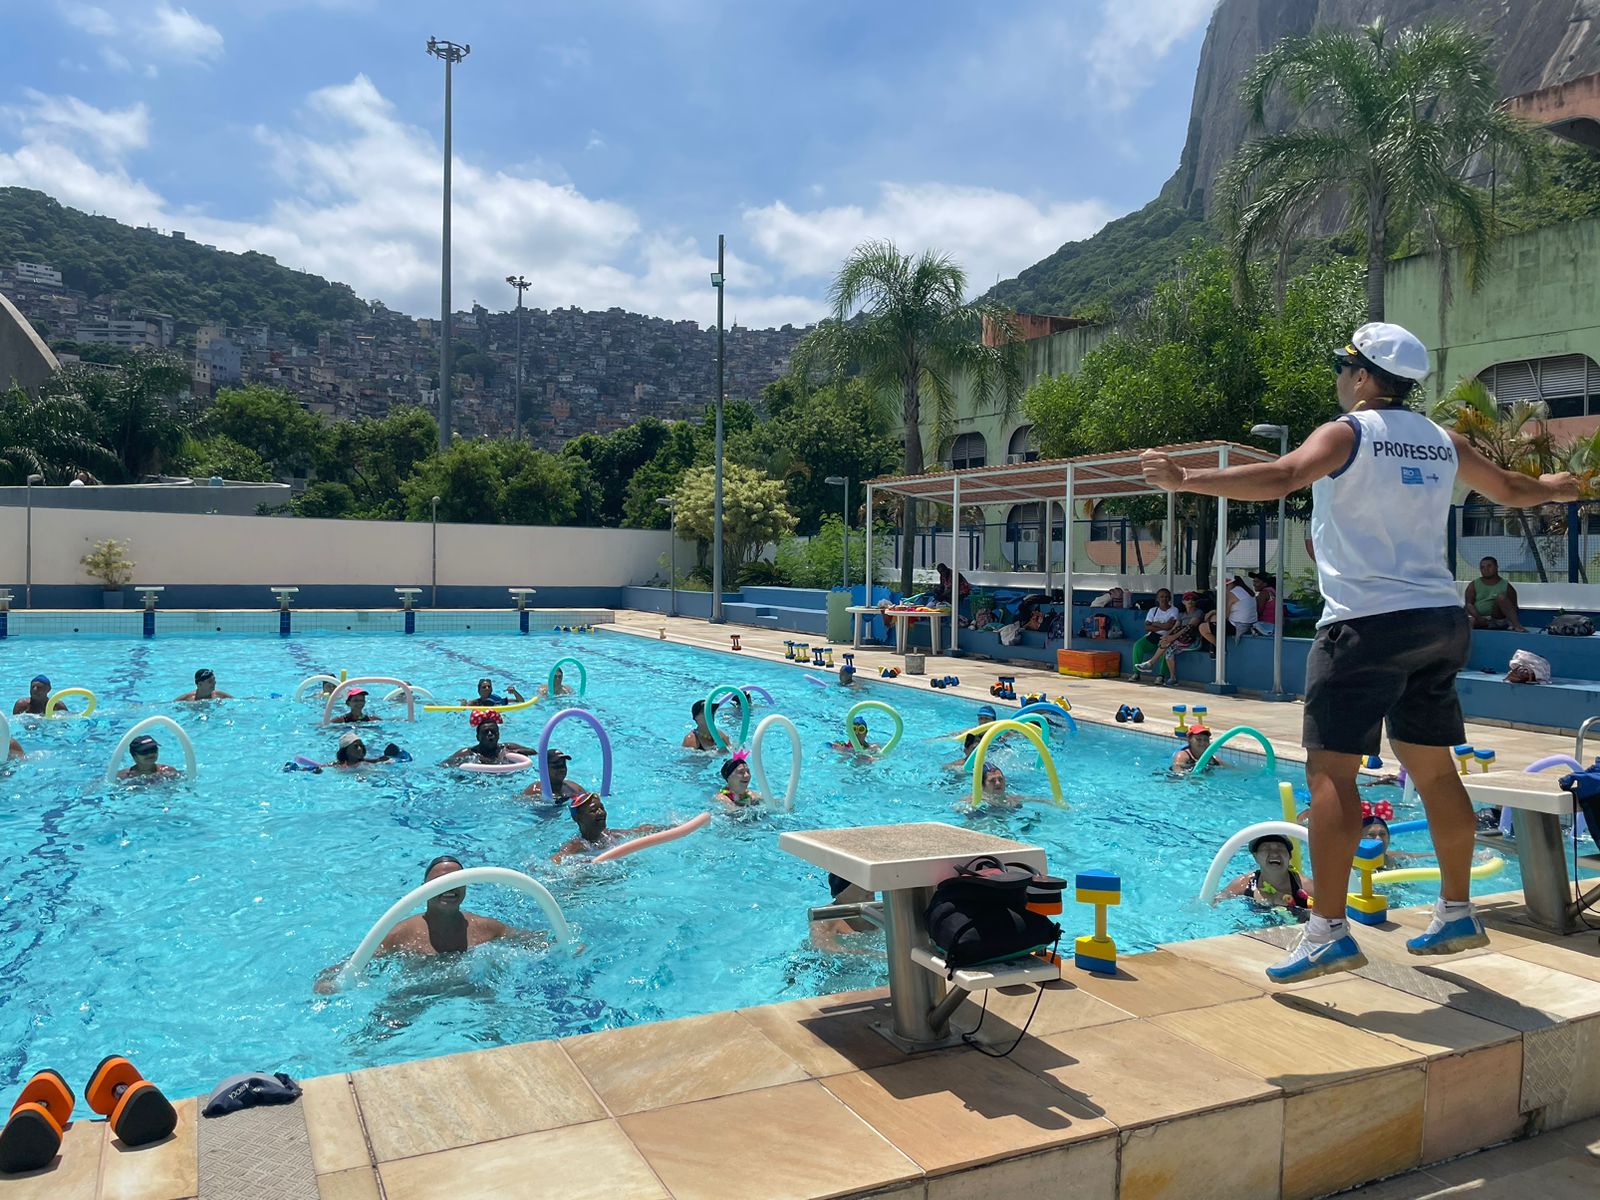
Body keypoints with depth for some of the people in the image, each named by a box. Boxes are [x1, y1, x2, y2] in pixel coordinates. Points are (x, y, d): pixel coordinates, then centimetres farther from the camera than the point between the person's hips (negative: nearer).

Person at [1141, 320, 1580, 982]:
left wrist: (1186, 477, -26)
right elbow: (1514, 491, 31)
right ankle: (1456, 913, 28)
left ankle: (1328, 931, -12)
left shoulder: (1347, 432, -6)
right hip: (1440, 621, 8)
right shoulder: (1443, 443, 15)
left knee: (1331, 772, -8)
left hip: (1368, 624, -8)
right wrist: (1561, 486, 52)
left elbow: (1278, 477, -25)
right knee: (1433, 768, 17)